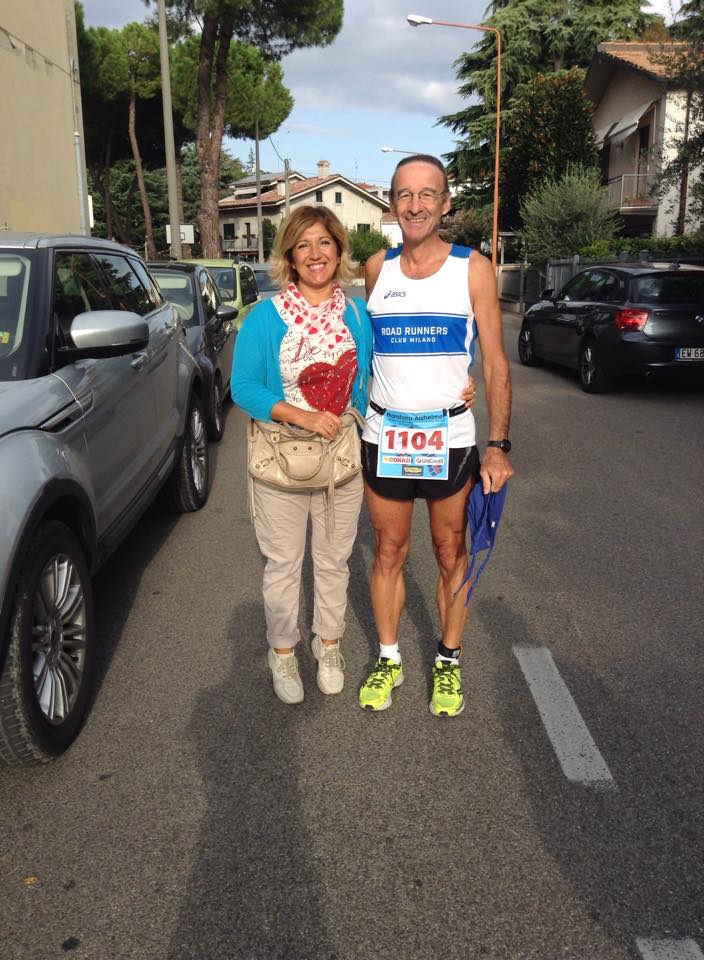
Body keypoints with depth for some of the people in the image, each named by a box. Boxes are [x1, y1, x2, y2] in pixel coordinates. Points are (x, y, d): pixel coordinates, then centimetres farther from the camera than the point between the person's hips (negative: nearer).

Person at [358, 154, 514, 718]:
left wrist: (498, 446, -11)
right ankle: (389, 660, 27)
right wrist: (353, 418, 11)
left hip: (449, 436, -2)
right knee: (389, 553, 11)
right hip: (384, 434, 2)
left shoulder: (473, 269, -3)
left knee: (452, 554, 9)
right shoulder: (377, 267, 5)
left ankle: (449, 664, 27)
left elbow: (496, 364, -4)